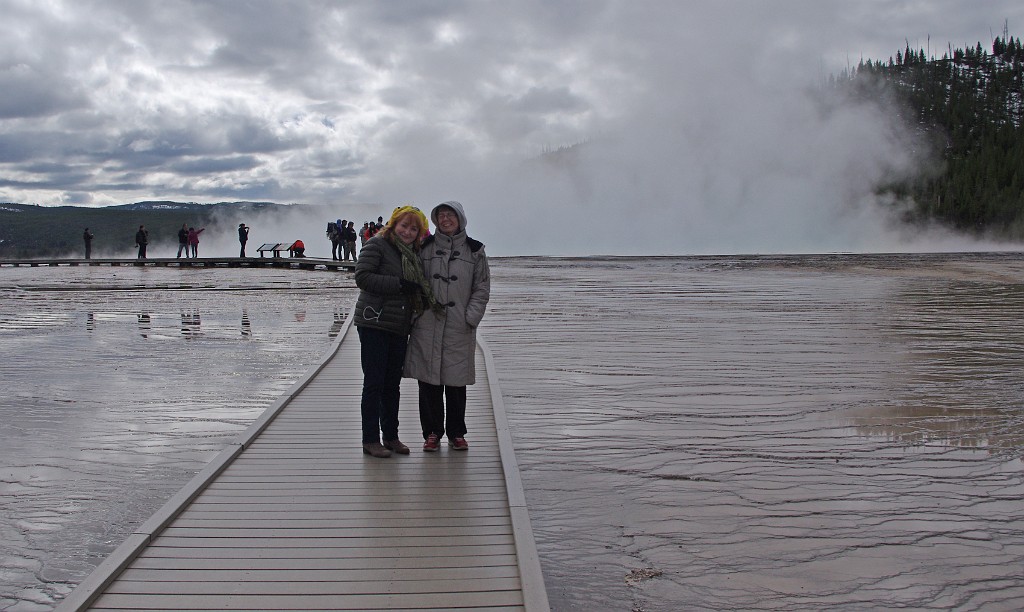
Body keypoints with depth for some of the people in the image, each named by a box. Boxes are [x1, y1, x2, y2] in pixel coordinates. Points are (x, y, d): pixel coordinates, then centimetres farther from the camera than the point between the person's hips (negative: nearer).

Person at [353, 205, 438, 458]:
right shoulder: (377, 245, -5)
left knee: (392, 384, 12)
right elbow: (362, 277, -16)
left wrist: (429, 302, 4)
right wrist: (399, 284, -19)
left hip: (399, 326, 7)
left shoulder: (413, 254, 17)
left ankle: (391, 436, 20)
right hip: (374, 323, -7)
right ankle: (370, 440, 3)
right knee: (374, 383, -4)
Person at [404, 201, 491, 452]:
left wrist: (471, 316, -5)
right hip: (427, 325, 1)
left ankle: (456, 433, 17)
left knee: (456, 381, 4)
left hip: (459, 328, 0)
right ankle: (432, 433, 14)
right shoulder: (425, 247, 8)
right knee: (429, 380, 3)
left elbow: (482, 288, 6)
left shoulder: (474, 250, 7)